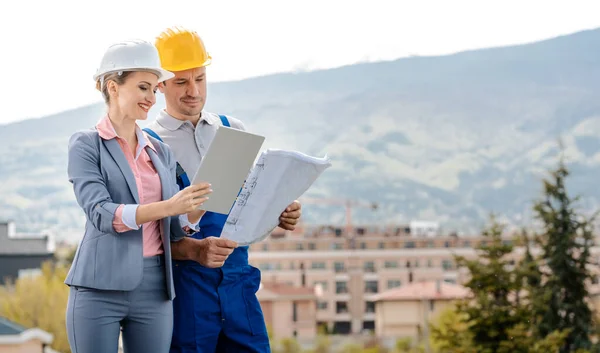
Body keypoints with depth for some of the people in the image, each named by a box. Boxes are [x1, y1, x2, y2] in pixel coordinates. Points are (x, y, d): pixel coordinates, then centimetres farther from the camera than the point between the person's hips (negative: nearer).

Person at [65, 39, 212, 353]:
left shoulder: (161, 152, 14)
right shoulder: (86, 145, 0)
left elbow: (174, 229, 11)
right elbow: (101, 214, -14)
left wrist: (201, 203, -9)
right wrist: (168, 206, -26)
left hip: (155, 291, 5)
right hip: (101, 289, -4)